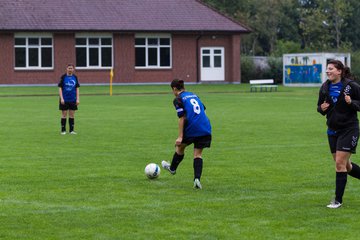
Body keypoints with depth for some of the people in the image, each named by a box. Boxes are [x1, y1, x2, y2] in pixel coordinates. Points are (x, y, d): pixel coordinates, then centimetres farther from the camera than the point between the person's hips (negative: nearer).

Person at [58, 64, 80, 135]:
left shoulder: (75, 77, 5)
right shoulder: (63, 77, -4)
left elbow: (77, 89, 8)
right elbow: (60, 88, -4)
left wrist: (78, 99, 1)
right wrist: (61, 98, -12)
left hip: (73, 100, 3)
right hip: (64, 100, -3)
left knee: (72, 115, 5)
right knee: (64, 115, 1)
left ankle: (71, 130, 12)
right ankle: (63, 130, 8)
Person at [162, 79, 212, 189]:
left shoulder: (178, 99, -3)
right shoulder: (194, 95, 19)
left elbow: (182, 118, -11)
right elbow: (203, 109, 22)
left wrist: (180, 137, -12)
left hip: (191, 130, -5)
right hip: (205, 129, 5)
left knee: (180, 147, 22)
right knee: (198, 154, 10)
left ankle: (172, 168, 43)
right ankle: (197, 179, -7)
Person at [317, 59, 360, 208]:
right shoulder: (325, 87, 4)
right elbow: (320, 106, 15)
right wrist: (322, 108, -8)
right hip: (333, 130, 6)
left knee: (340, 163, -10)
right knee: (345, 165, 12)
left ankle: (338, 200, -2)